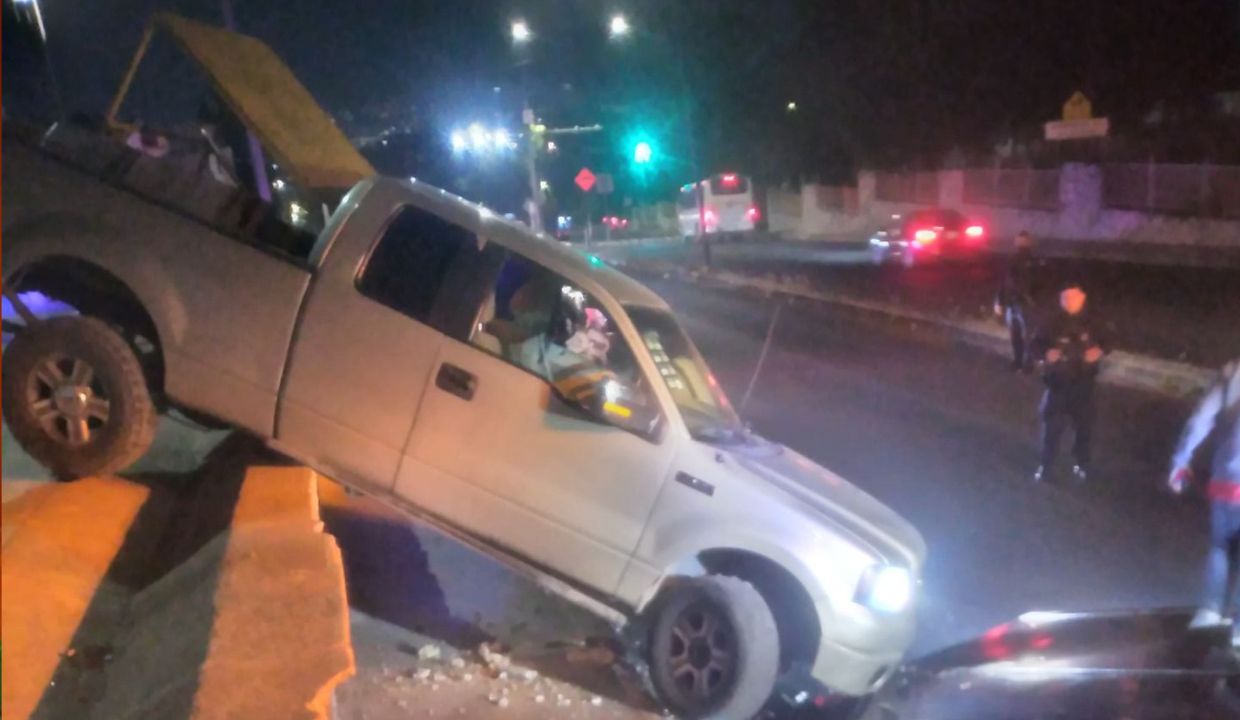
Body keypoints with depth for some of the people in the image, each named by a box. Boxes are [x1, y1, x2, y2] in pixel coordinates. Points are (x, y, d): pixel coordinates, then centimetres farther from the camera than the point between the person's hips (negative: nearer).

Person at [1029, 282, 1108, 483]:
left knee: (1085, 426, 11)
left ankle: (1082, 464, 32)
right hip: (1058, 383, -2)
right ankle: (1046, 466, 18)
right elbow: (1036, 345, -4)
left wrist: (1099, 351, -13)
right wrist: (1046, 353, -24)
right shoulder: (1052, 323, -10)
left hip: (1083, 384, 2)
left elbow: (1103, 343, 9)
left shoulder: (1090, 323, -5)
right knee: (1052, 427, 2)